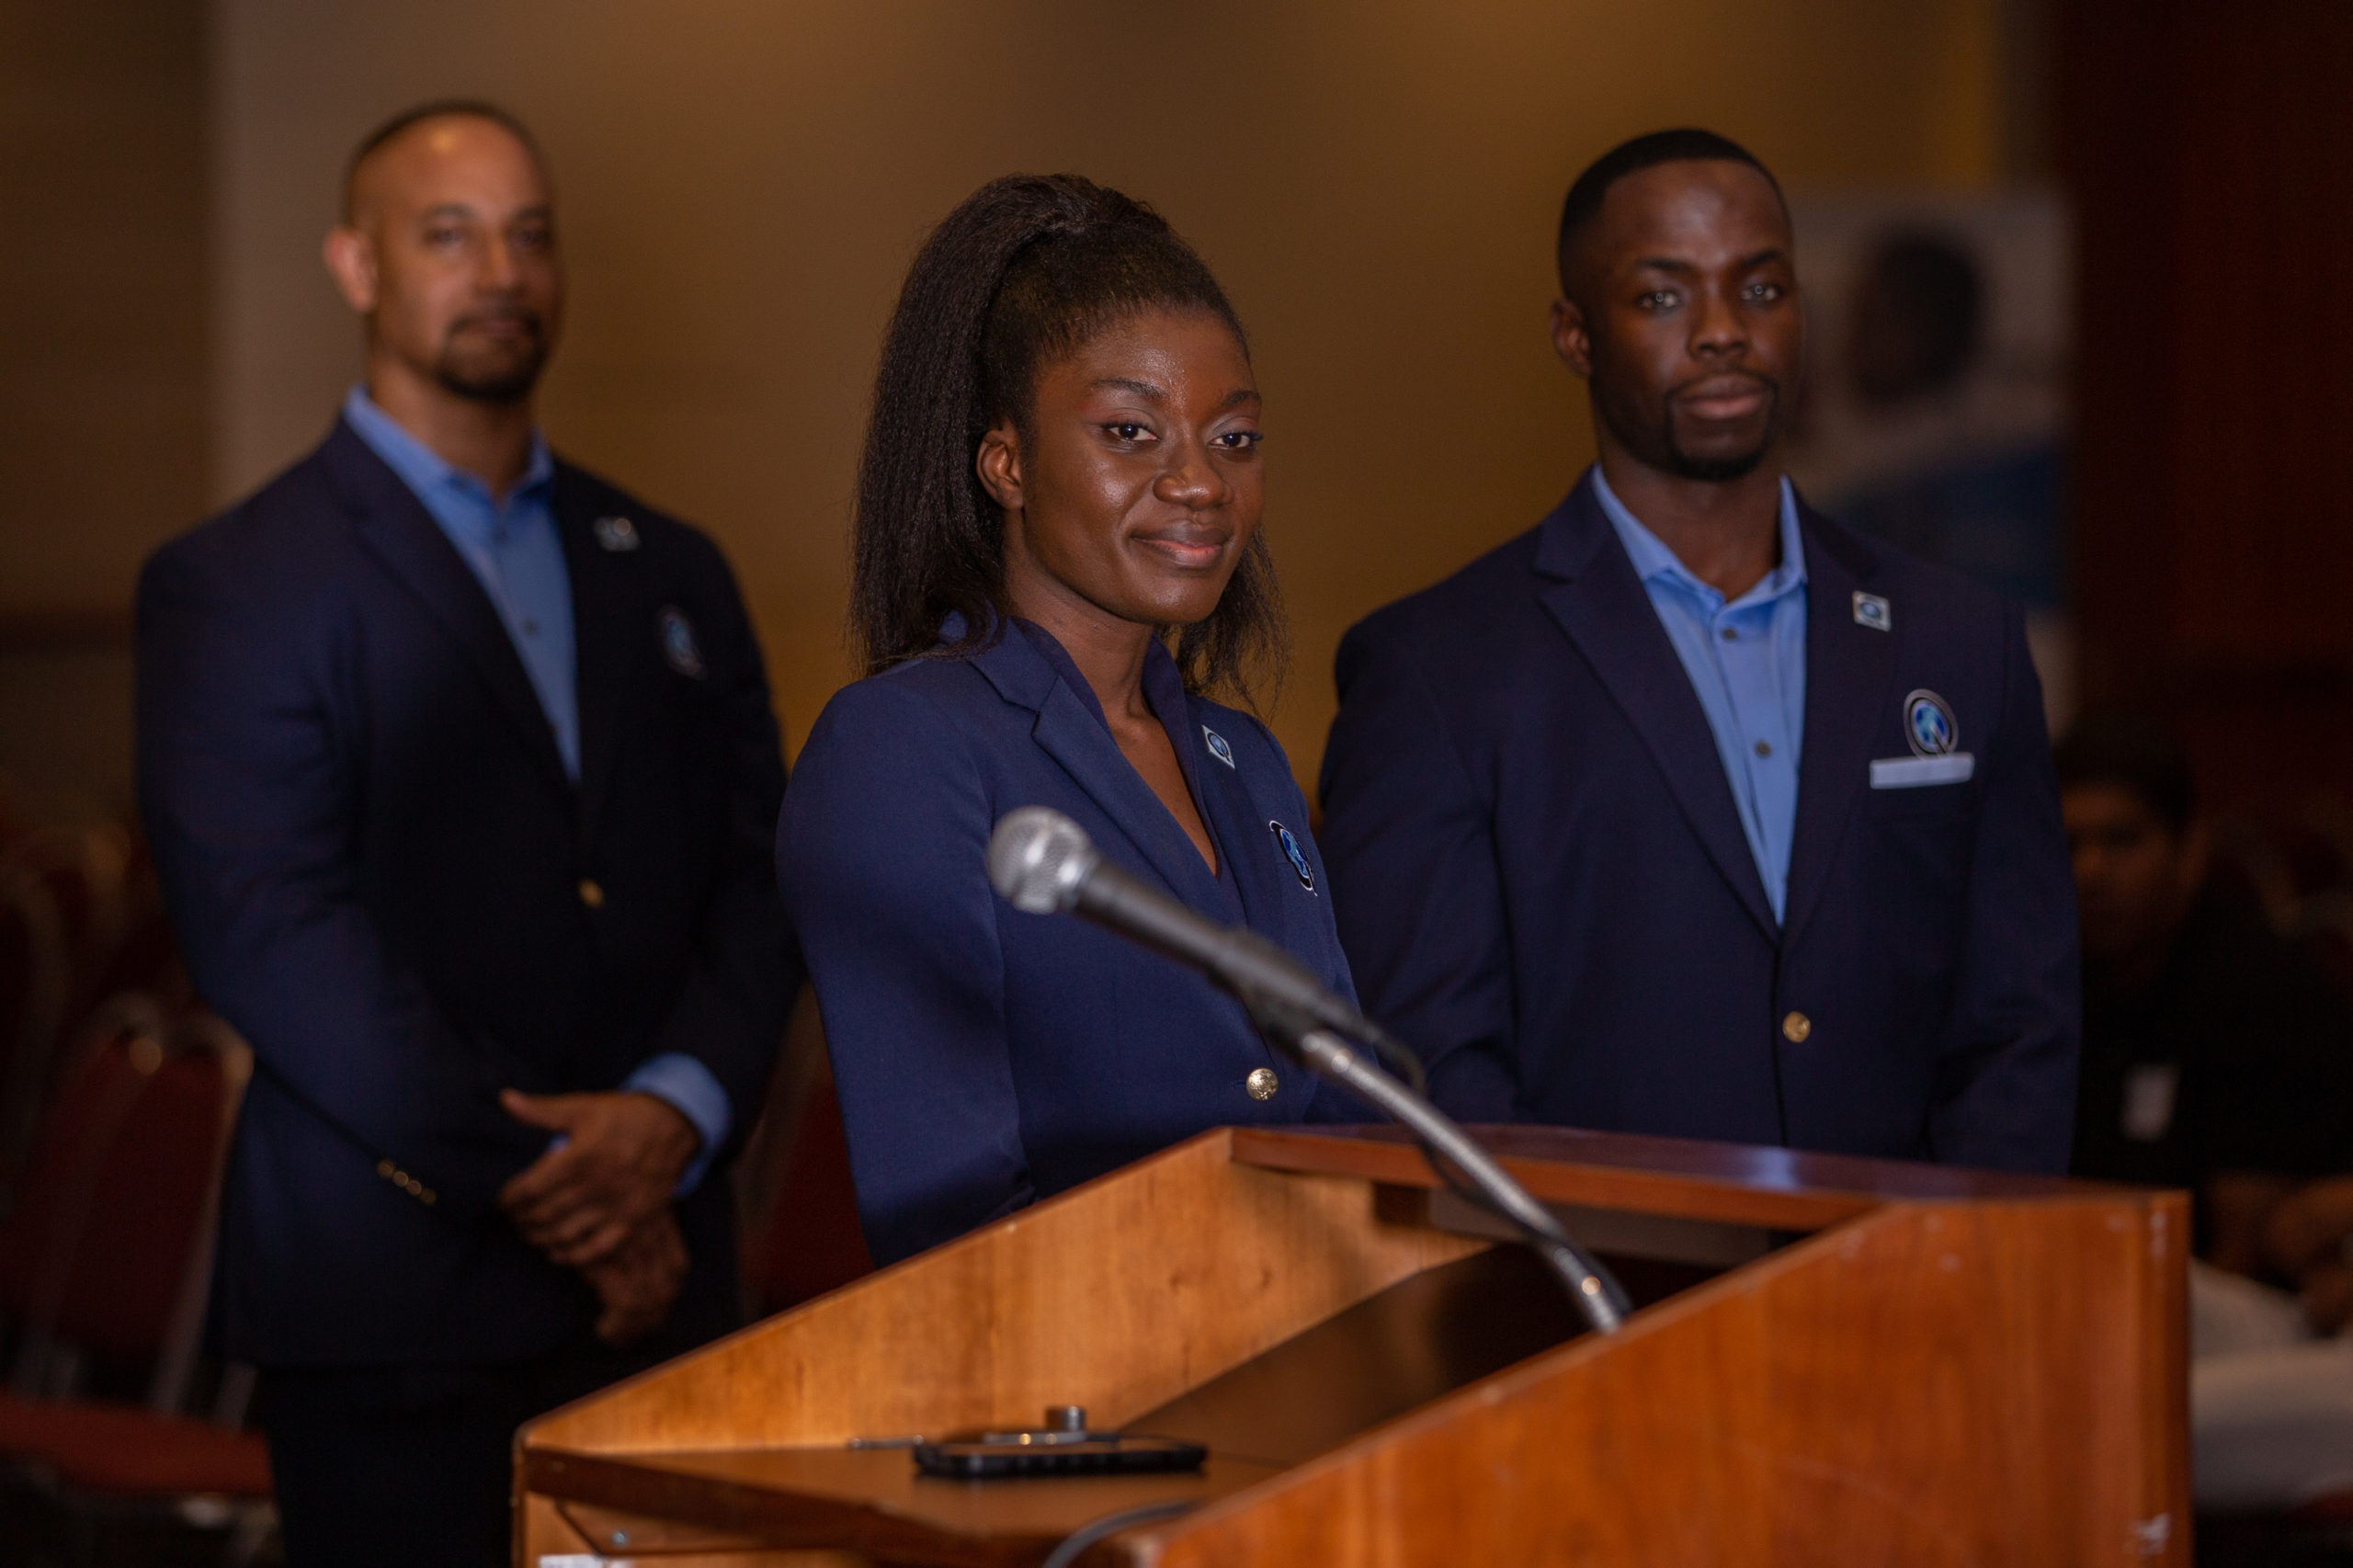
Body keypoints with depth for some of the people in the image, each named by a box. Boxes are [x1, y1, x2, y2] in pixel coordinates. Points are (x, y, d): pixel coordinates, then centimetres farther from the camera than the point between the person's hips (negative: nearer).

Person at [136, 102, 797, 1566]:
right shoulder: (236, 585, -1)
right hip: (401, 1299, -4)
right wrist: (534, 1180, -13)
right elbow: (269, 935, -11)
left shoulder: (671, 572, 17)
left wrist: (676, 1112, -9)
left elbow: (761, 881, 11)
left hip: (660, 1277, 5)